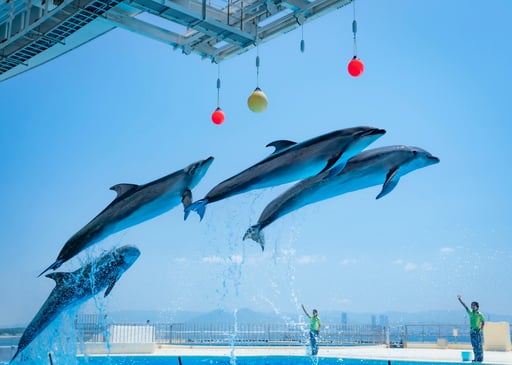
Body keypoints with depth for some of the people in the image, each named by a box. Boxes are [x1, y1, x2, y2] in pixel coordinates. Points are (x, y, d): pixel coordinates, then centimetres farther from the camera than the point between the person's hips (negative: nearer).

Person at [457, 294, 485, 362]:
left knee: (479, 345, -4)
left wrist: (481, 329, -10)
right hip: (472, 331, 6)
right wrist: (460, 300, 0)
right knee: (474, 345, 8)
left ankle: (480, 358, 1)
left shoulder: (479, 314, -6)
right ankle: (476, 358, 14)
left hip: (478, 332, -6)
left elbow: (483, 322, -3)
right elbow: (465, 306, 6)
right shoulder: (470, 313, 9)